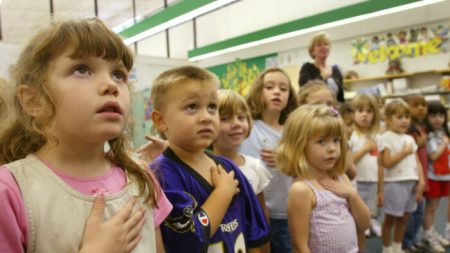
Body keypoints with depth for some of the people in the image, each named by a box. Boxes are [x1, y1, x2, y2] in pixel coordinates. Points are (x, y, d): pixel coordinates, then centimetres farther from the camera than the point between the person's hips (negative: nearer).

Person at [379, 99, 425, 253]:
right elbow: (387, 163, -18)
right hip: (394, 184, -7)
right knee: (390, 220, 5)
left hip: (411, 182, 7)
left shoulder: (410, 139, 12)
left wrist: (421, 181, 2)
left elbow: (417, 162, 12)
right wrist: (404, 152, -11)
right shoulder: (386, 138, -10)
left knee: (403, 219, 16)